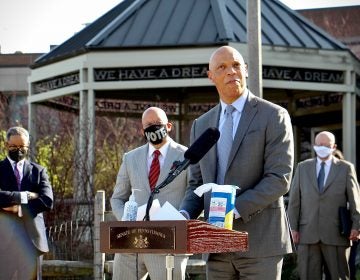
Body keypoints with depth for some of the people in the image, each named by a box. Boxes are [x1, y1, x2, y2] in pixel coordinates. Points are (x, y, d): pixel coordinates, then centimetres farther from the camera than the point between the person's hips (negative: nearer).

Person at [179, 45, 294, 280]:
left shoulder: (274, 116, -2)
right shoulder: (201, 125, 15)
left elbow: (280, 179, -11)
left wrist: (233, 210, -19)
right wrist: (184, 215, -3)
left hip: (260, 243, -5)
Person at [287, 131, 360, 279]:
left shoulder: (346, 168, 6)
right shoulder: (302, 167, 11)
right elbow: (294, 200, 10)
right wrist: (293, 228, 4)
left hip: (336, 235, -1)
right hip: (307, 235, 1)